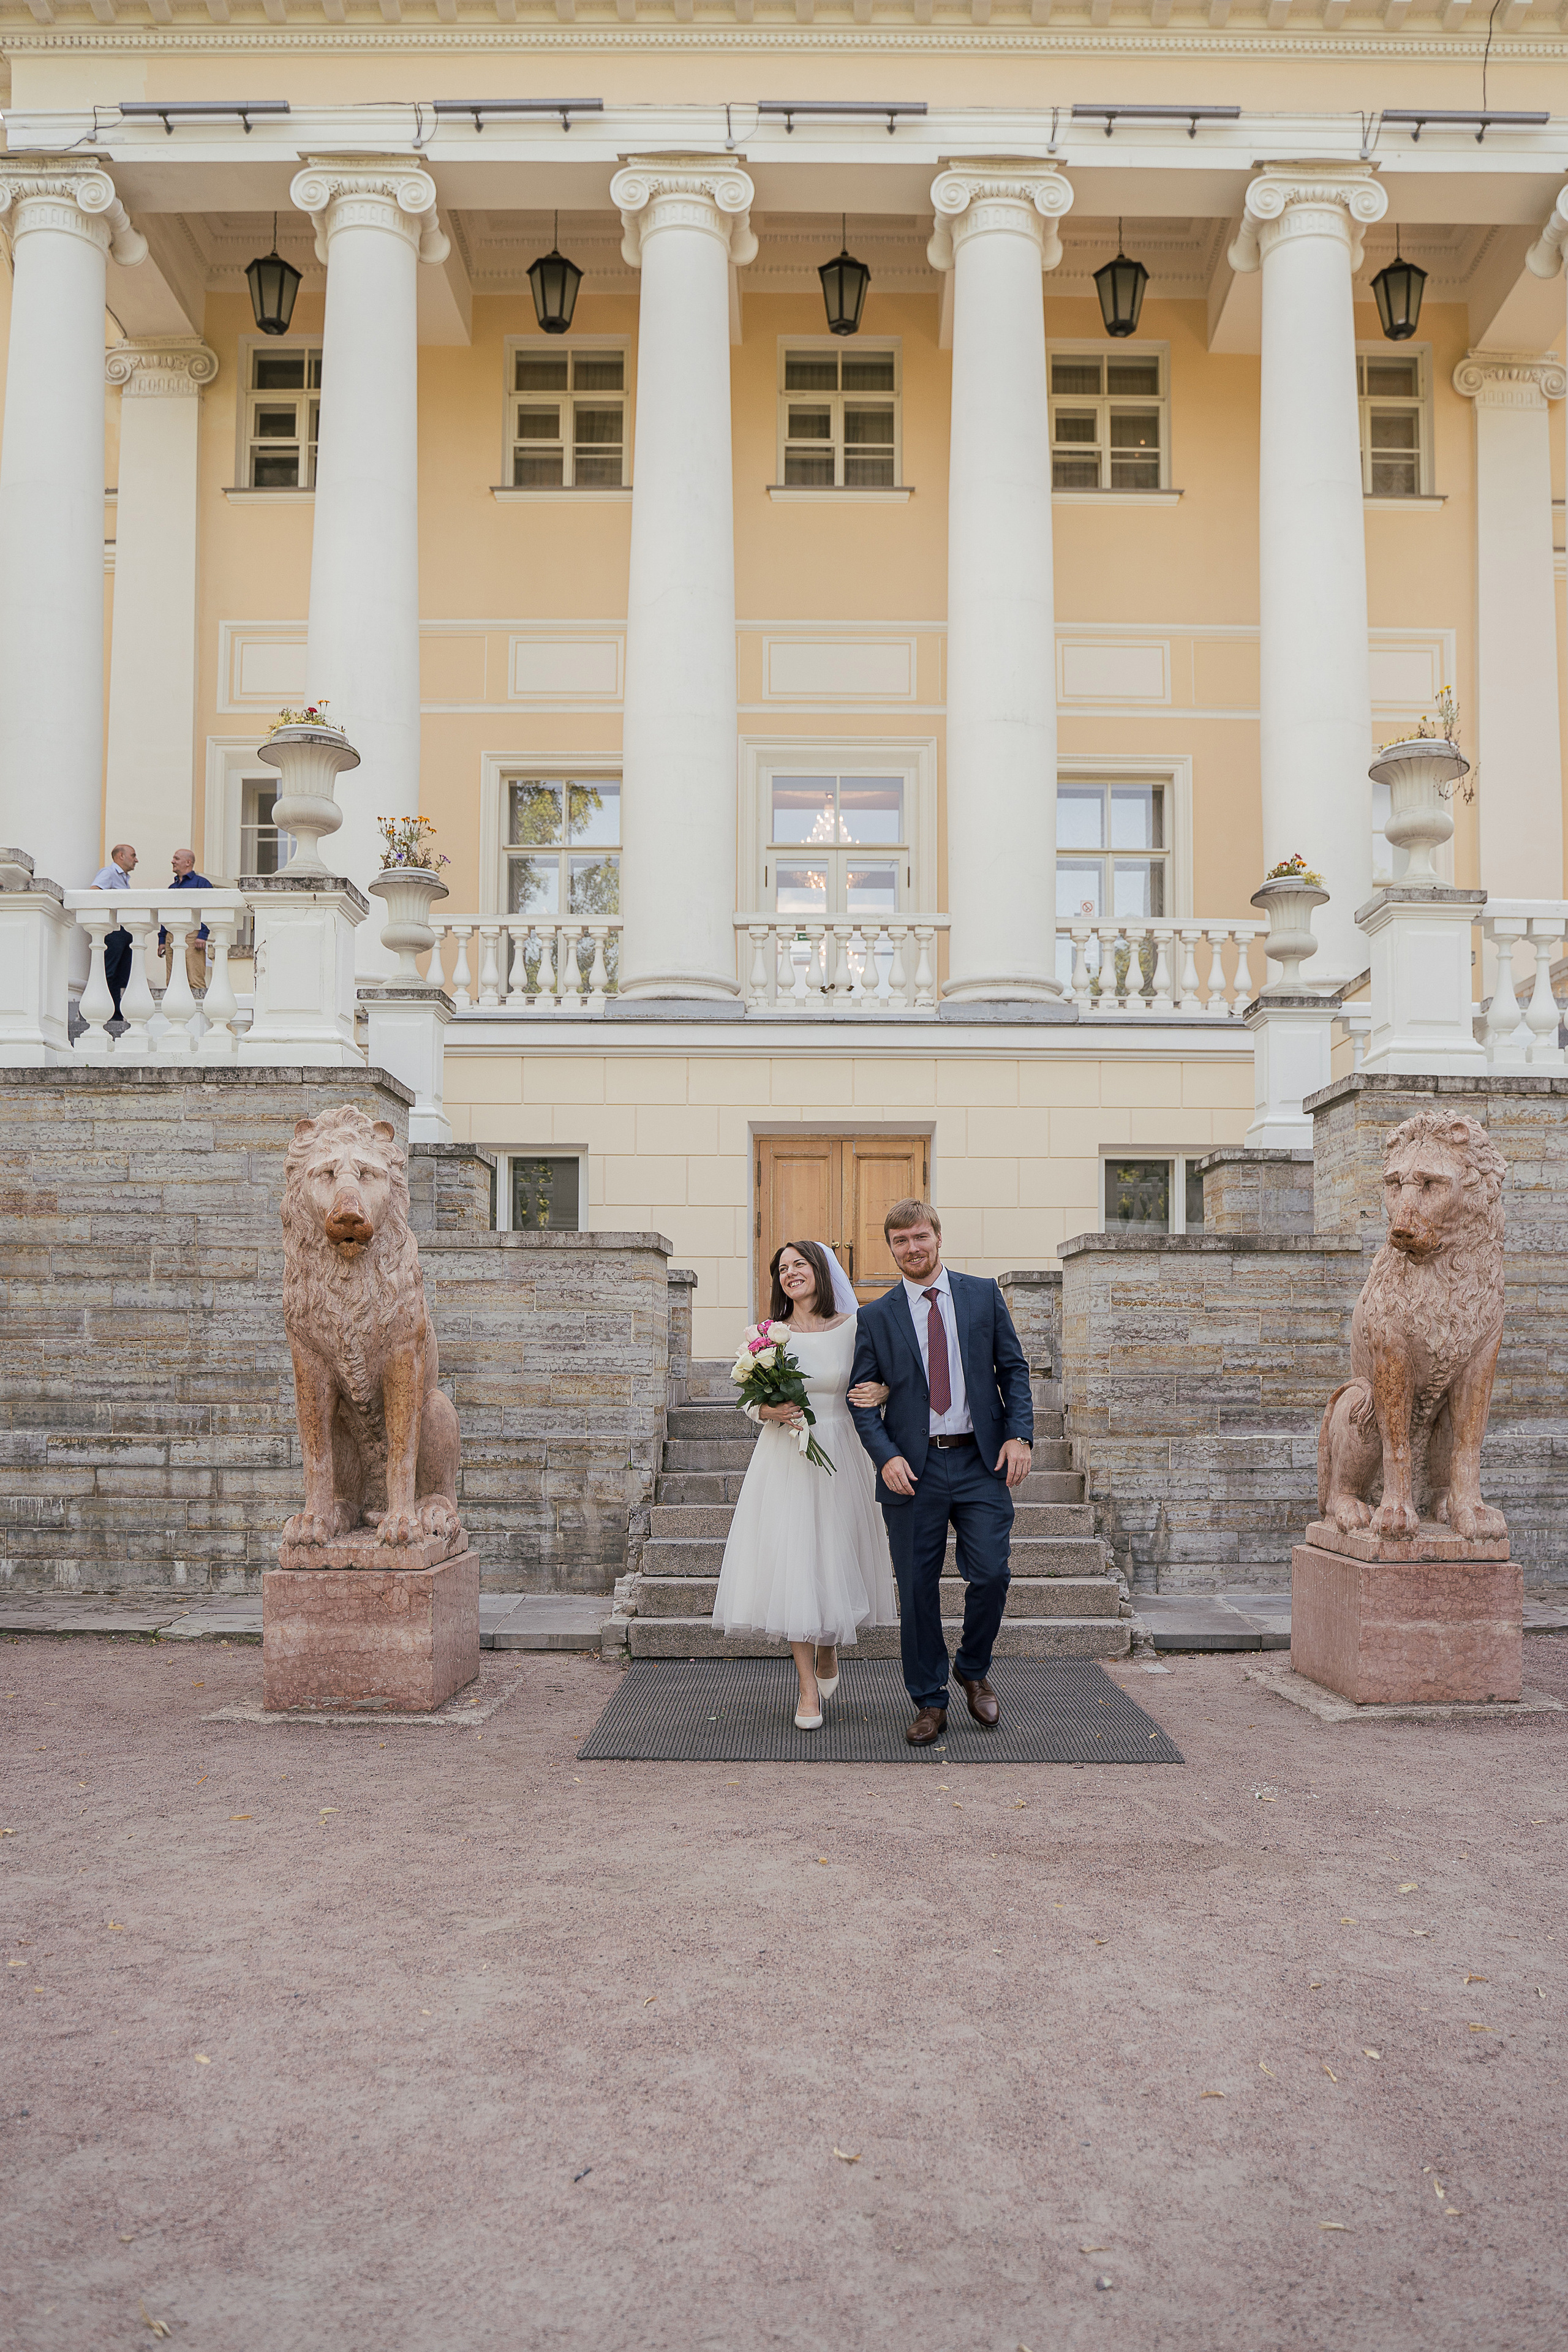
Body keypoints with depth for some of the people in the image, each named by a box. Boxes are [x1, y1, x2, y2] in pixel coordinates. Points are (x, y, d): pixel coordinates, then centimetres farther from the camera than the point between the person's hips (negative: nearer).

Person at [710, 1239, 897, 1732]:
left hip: (838, 1455, 0)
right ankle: (809, 1688, 6)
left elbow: (880, 1380, 7)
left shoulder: (853, 1328, 0)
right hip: (783, 1461, 0)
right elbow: (751, 1402, 9)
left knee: (836, 1557, 7)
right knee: (791, 1563, -4)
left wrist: (883, 1392, -16)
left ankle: (830, 1649, 39)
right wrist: (769, 1412, -12)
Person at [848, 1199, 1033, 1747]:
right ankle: (928, 1702, 18)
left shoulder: (983, 1296, 7)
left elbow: (1013, 1368, 8)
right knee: (917, 1589, 3)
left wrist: (1020, 1435, -6)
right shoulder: (875, 1318, 5)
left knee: (991, 1574, -6)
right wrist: (886, 1456, -11)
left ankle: (973, 1669, 23)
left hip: (982, 1462, 0)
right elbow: (861, 1396, 4)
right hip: (913, 1468, 0)